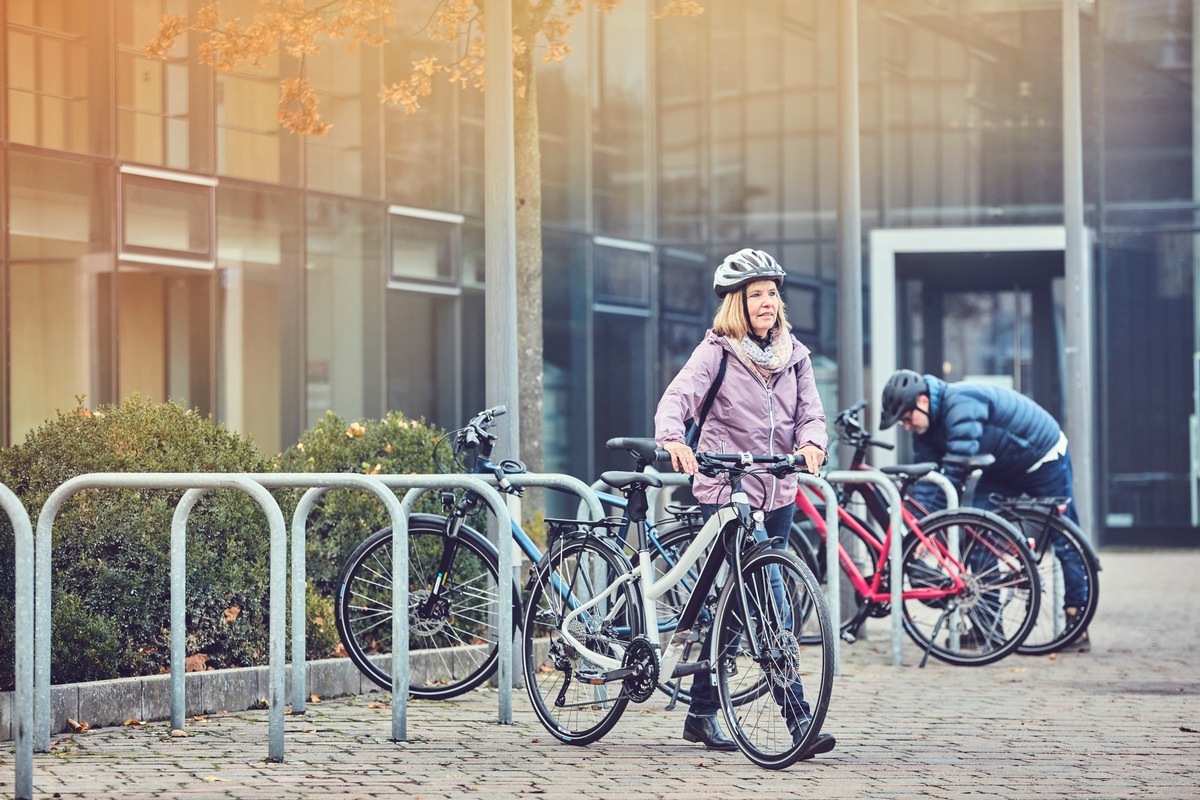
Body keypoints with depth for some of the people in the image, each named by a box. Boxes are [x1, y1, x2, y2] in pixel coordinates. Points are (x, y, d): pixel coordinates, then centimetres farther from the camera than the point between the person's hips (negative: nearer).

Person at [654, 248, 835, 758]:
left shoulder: (794, 355, 11)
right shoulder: (718, 351, -4)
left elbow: (810, 413, 5)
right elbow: (677, 397, -17)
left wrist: (811, 443, -19)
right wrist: (673, 439, -38)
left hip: (777, 493, 5)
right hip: (724, 491, -5)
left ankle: (700, 714, 22)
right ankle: (797, 718, -14)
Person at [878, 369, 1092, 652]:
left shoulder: (960, 404, -35)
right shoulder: (926, 423, -8)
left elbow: (957, 468, -40)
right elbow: (925, 477, -10)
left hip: (1044, 458, -8)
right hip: (1004, 466, 8)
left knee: (1065, 542, -3)